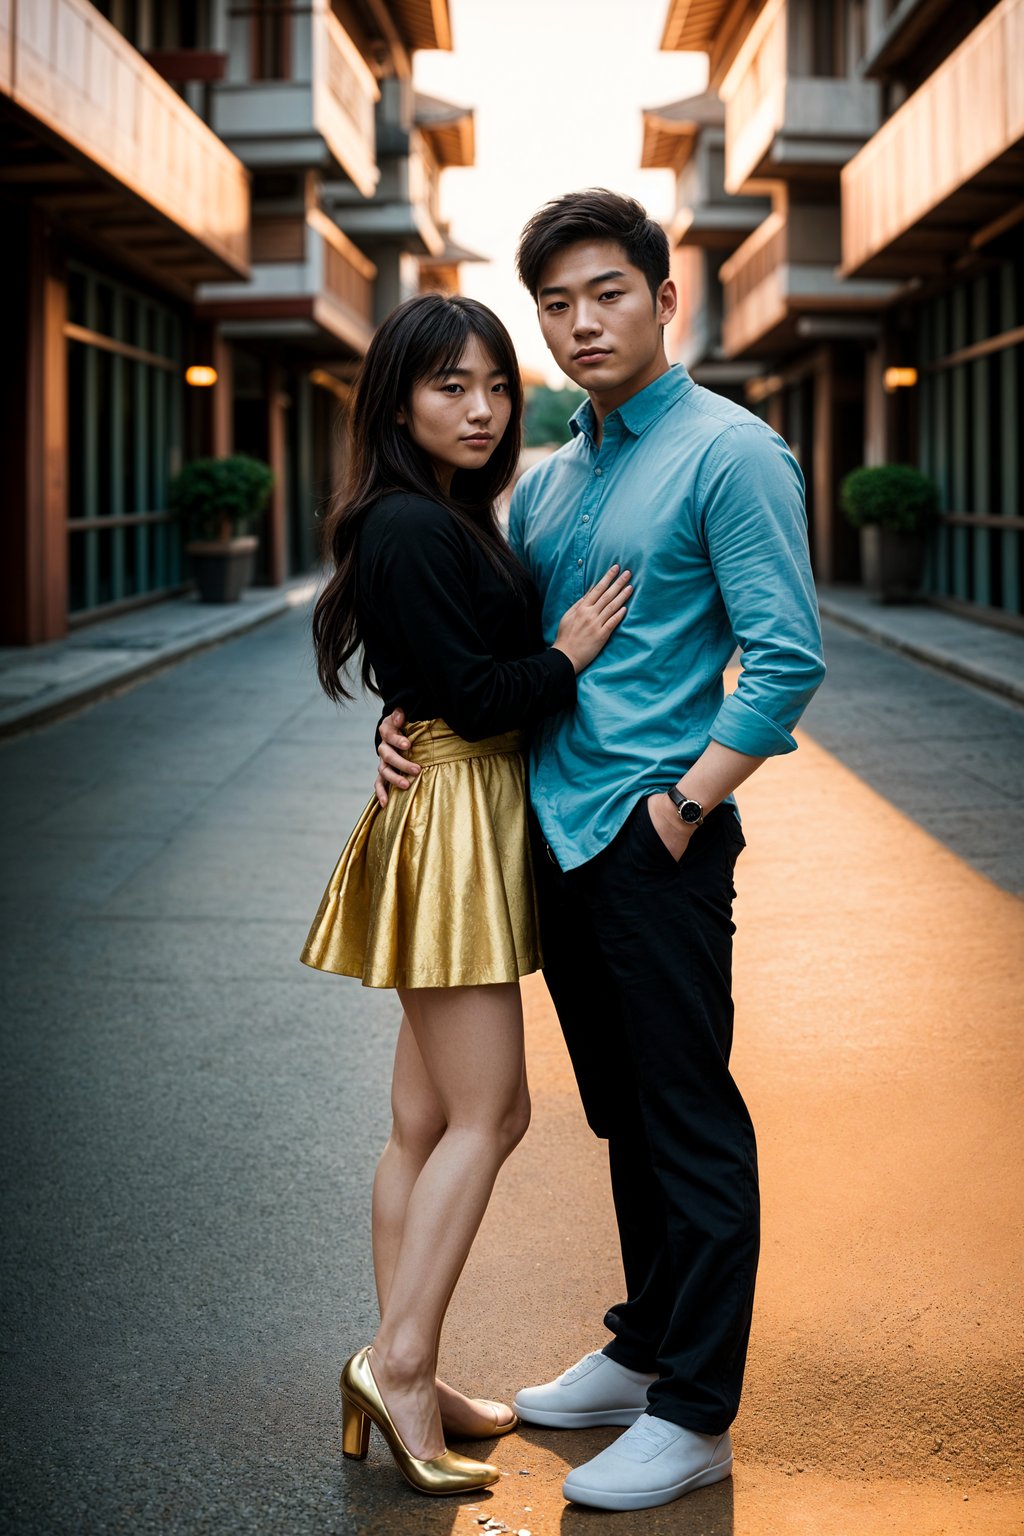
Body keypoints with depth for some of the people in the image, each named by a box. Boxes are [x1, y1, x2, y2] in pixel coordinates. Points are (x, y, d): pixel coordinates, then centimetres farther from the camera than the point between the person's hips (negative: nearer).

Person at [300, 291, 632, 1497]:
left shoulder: (453, 522, 15)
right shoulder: (409, 528, -15)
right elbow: (470, 694, -18)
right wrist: (567, 651, -6)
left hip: (467, 820, 10)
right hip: (452, 818, -10)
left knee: (428, 1120, 11)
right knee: (486, 1114, -7)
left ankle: (400, 1381, 17)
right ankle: (399, 1362, -2)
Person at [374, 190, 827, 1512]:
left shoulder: (729, 455, -8)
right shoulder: (545, 481, 15)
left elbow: (787, 657, -14)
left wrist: (684, 806, -18)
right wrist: (409, 722, 5)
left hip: (655, 841, -8)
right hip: (557, 837, 8)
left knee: (690, 1125, 0)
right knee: (624, 1114, 18)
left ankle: (695, 1415, 10)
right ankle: (642, 1352, 32)